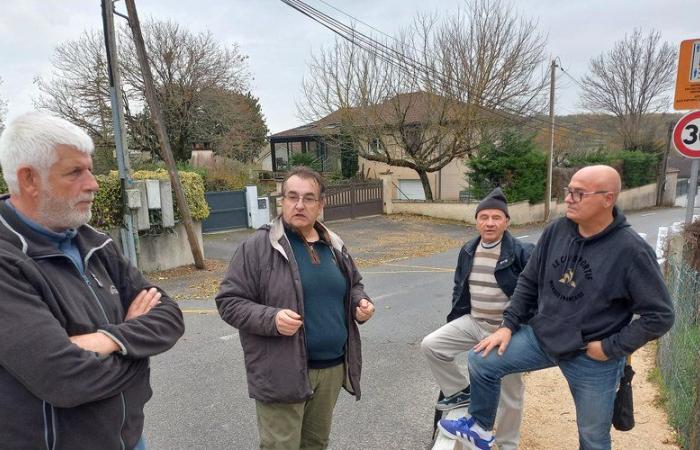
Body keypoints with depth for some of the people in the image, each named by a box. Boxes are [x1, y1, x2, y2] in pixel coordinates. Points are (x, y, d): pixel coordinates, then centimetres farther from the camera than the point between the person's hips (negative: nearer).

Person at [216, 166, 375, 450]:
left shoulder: (334, 246, 7)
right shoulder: (258, 246, -11)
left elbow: (353, 285, 21)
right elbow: (229, 301, -10)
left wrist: (360, 302, -1)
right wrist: (271, 319, -25)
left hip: (332, 367, 6)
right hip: (281, 372, -5)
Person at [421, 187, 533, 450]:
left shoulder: (521, 252, -16)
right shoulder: (468, 251, 2)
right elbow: (458, 287, 14)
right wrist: (455, 320, 12)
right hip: (472, 322, 5)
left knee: (510, 393, 10)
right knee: (430, 345, -11)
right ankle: (460, 391, 11)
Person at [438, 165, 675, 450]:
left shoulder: (631, 251, -21)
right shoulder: (556, 231, -5)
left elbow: (660, 315, -15)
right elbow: (529, 281, 5)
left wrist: (611, 347, -16)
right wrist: (508, 325, 0)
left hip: (593, 358, -4)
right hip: (541, 336, 4)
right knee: (481, 360, -1)